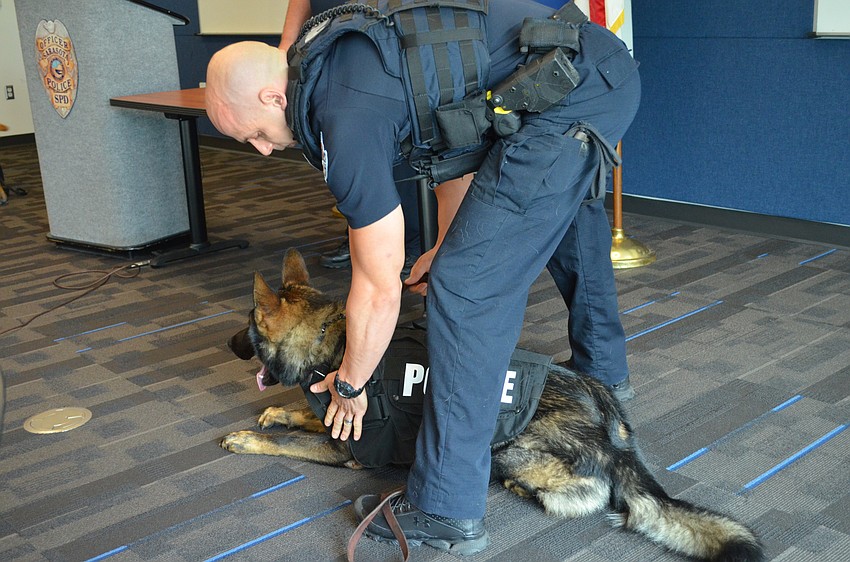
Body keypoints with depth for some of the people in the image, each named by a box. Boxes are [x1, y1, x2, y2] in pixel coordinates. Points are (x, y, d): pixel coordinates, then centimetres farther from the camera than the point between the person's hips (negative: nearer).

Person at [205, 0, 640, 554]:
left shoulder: (349, 119, -14)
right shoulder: (344, 49, 13)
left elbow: (380, 291, -7)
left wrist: (350, 385, 9)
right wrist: (447, 241, 27)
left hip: (567, 107, -11)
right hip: (612, 68, 11)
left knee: (468, 286, -8)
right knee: (570, 216, 35)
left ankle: (449, 512, 1)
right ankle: (604, 370, 59)